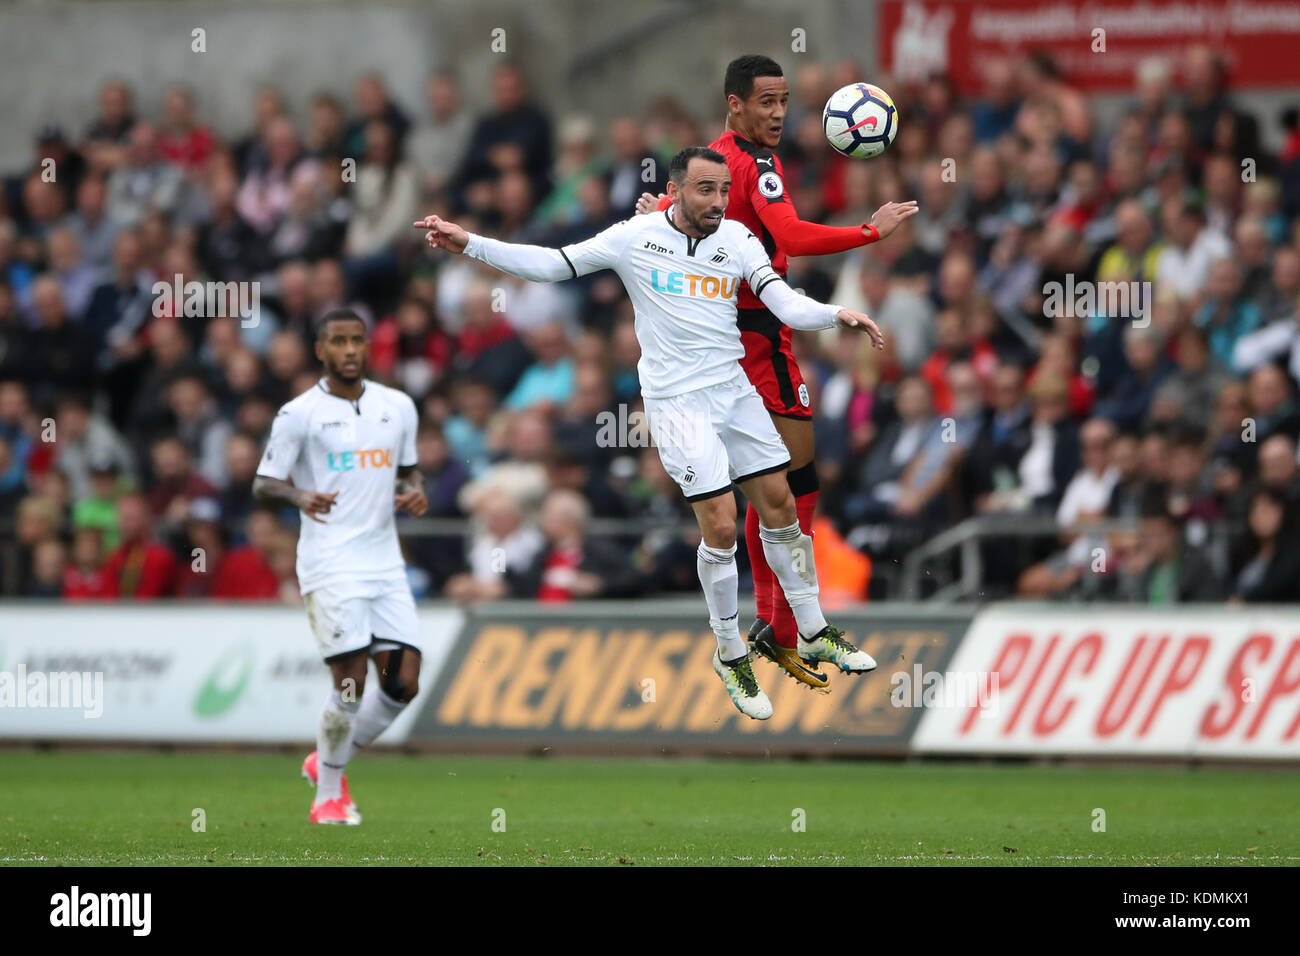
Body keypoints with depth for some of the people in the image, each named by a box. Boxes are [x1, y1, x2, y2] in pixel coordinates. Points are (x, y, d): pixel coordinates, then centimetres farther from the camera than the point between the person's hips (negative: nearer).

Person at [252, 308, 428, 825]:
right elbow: (263, 485, -3)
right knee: (350, 683, -12)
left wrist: (415, 491, 0)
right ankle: (327, 796, 7)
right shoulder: (299, 414, -4)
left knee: (404, 682, -3)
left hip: (385, 564, 5)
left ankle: (328, 761, 20)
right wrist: (299, 496, -25)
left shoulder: (398, 407, 10)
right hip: (330, 565, -5)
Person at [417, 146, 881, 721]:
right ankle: (730, 656, 8)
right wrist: (468, 244, -11)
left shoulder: (737, 239, 0)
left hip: (734, 388, 4)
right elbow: (551, 265, -4)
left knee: (780, 506, 9)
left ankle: (814, 633, 27)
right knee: (720, 526, -10)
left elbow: (787, 306, -5)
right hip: (677, 402, -4)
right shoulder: (636, 237, -8)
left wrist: (838, 315, -24)